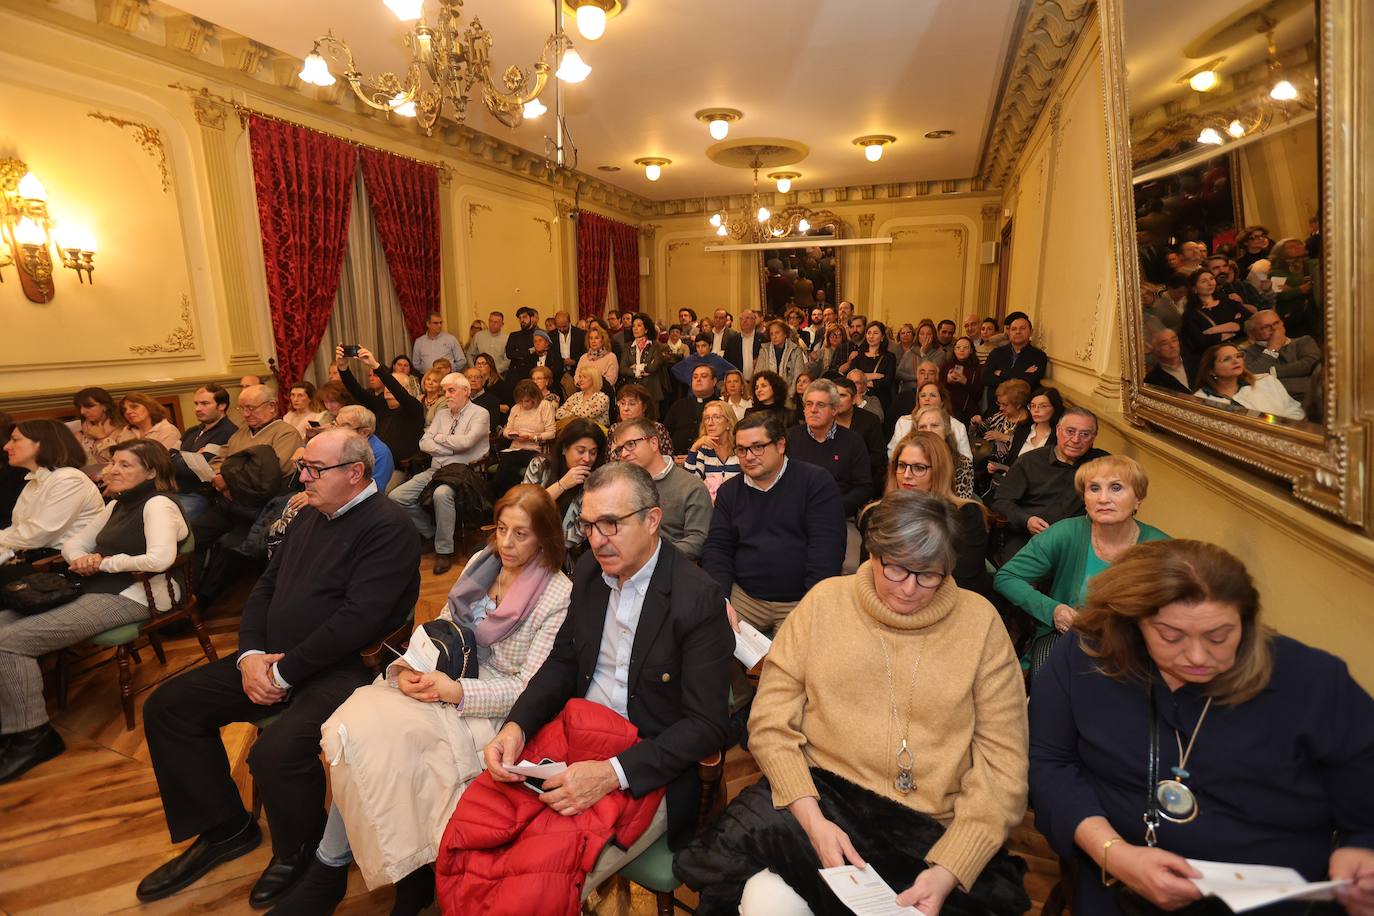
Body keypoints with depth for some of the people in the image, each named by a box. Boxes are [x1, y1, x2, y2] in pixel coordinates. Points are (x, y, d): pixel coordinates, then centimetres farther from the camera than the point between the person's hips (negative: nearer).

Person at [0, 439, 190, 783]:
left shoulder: (157, 504, -12)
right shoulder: (117, 505, 19)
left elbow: (159, 559, -27)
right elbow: (74, 543, 21)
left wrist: (104, 562, -11)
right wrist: (81, 560, -3)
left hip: (131, 597, -10)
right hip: (95, 591, 10)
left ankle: (32, 736, -2)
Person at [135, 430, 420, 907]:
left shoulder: (388, 526, -16)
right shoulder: (310, 515, 14)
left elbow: (357, 619, -23)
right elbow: (266, 586, 14)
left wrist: (284, 673, -16)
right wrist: (250, 655, -2)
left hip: (342, 669, -9)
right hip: (272, 660, 9)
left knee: (275, 753, -30)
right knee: (167, 707, 6)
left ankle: (298, 853, 4)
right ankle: (223, 828, 22)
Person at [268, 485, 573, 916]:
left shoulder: (558, 596, -12)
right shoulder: (481, 562, 6)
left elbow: (530, 688, -13)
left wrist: (456, 691, -21)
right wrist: (410, 667, -7)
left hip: (486, 710, -6)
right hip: (444, 683, 6)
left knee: (374, 736, -23)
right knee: (354, 721, -20)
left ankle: (330, 868, 2)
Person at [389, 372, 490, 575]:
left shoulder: (479, 414, -1)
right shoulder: (442, 414, 19)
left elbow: (465, 442, -18)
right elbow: (424, 444, 8)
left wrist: (439, 438, -1)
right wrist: (452, 448, -6)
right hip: (435, 470, 7)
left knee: (441, 494, -37)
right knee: (396, 497, -8)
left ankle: (444, 550, -20)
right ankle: (432, 532, 11)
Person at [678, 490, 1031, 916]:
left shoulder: (979, 622, -1)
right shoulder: (825, 602, 0)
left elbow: (1001, 762, -1)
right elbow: (771, 723, -1)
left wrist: (948, 870, -12)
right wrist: (813, 819, -15)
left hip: (930, 834, 1)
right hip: (819, 797, 0)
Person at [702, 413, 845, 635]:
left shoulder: (817, 483, -4)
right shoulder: (729, 491, 10)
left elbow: (826, 549, -10)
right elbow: (717, 548, 7)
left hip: (800, 600, -3)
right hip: (743, 596, 4)